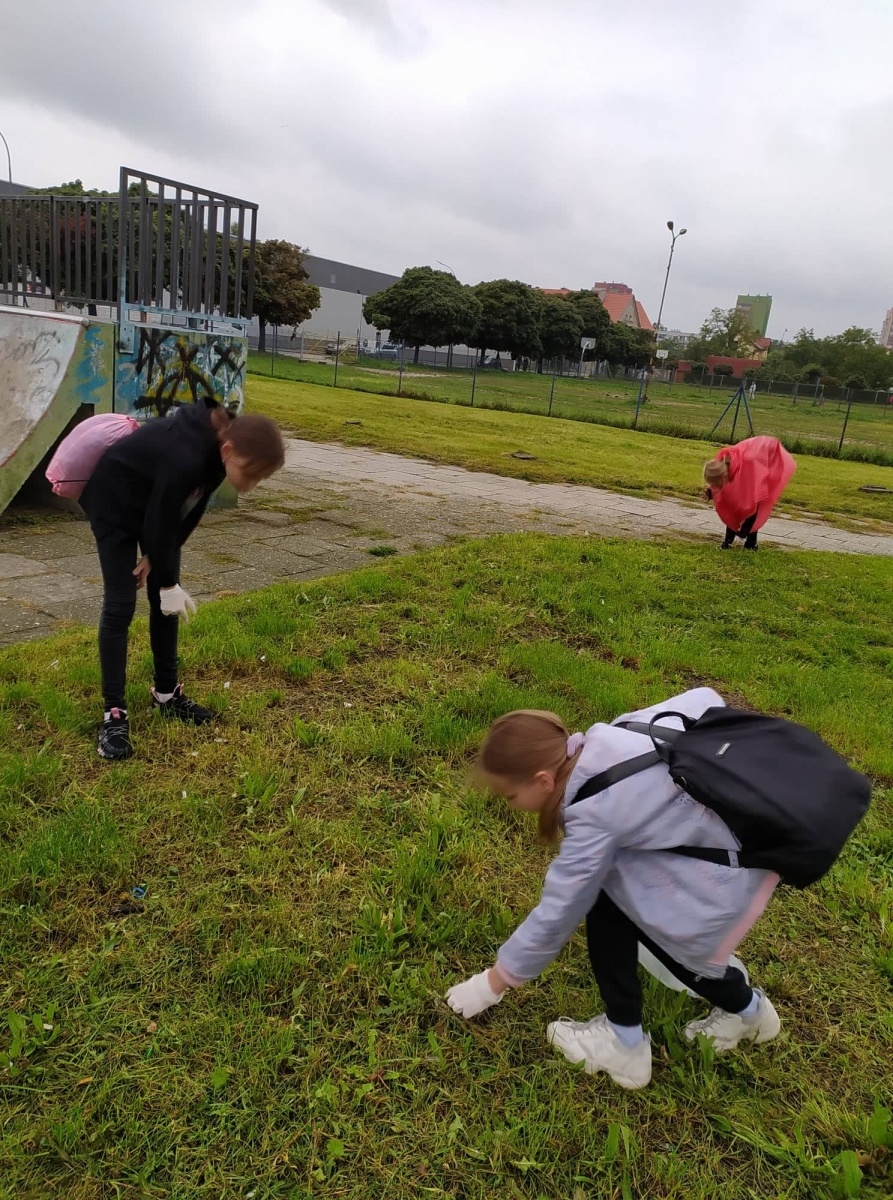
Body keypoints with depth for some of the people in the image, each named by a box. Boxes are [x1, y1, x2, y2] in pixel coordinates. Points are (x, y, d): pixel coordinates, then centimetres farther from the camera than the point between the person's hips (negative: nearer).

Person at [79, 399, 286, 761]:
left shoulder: (219, 442, -16)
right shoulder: (185, 457, -40)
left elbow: (190, 511, -6)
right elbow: (160, 522, -28)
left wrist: (156, 558, -6)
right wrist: (168, 583, -17)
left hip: (157, 504, 7)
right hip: (114, 503, -7)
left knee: (163, 602, 7)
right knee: (120, 605, -9)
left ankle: (167, 694, 19)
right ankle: (113, 713, -2)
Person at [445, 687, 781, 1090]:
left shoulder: (595, 816, -22)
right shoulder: (606, 739, -5)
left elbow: (556, 914, -12)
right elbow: (703, 700, 0)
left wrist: (493, 983, 1)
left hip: (733, 871, -8)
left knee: (605, 899, -3)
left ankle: (625, 1045, 12)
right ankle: (745, 1009, 35)